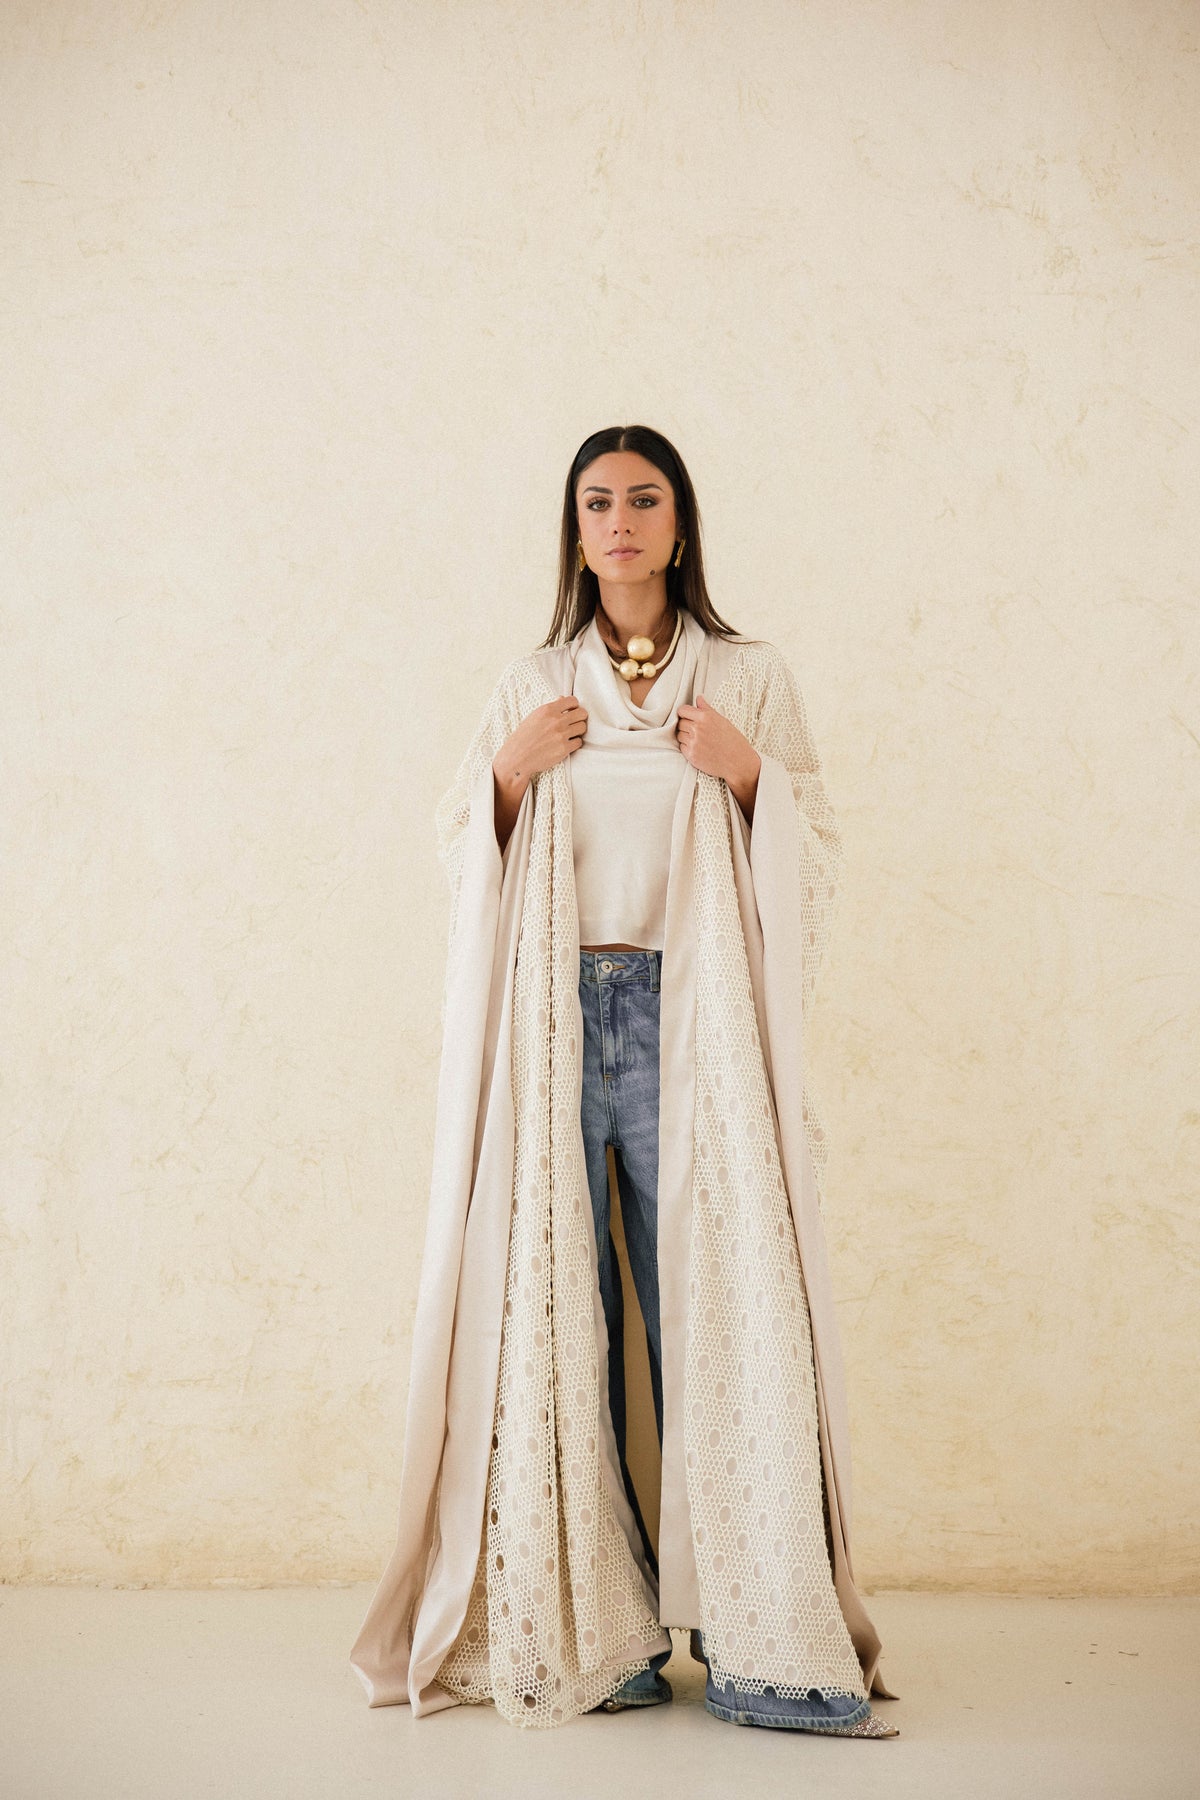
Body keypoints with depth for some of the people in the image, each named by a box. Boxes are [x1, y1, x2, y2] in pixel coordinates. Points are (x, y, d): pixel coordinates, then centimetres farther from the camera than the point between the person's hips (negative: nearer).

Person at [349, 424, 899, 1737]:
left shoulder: (751, 680, 10)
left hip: (692, 1022, -1)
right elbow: (459, 862, 15)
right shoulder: (530, 689, 15)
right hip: (553, 1022, 2)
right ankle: (591, 1635, 6)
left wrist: (752, 780, -8)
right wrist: (508, 774, -2)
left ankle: (756, 1639, -2)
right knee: (557, 1314, -2)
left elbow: (816, 862, 9)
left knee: (715, 1308, -8)